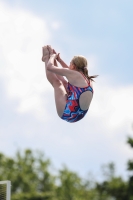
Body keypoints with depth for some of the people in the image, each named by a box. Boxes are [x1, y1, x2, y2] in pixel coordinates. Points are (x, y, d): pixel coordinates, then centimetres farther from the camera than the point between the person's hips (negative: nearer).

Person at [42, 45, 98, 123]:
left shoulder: (74, 74, -12)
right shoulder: (88, 80, 11)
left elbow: (50, 67, -7)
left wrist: (52, 56, 13)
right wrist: (59, 59, 37)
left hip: (68, 114, -8)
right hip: (79, 115, 8)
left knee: (56, 82, 10)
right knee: (64, 83, 24)